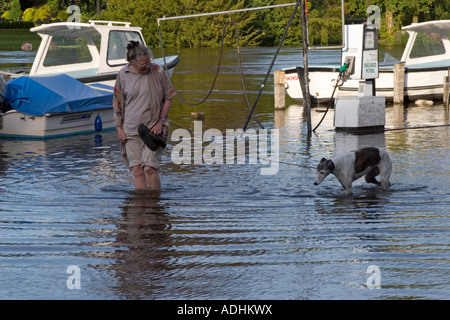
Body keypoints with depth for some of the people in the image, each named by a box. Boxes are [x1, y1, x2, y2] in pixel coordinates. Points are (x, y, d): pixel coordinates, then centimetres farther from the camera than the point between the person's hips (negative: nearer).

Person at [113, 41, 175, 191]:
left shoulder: (158, 71, -5)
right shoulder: (123, 74, -1)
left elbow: (168, 98, 4)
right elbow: (117, 103, 9)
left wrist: (160, 121, -4)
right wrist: (119, 127, 6)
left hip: (153, 127, -2)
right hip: (131, 129, 2)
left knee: (149, 167, -13)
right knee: (136, 169, -1)